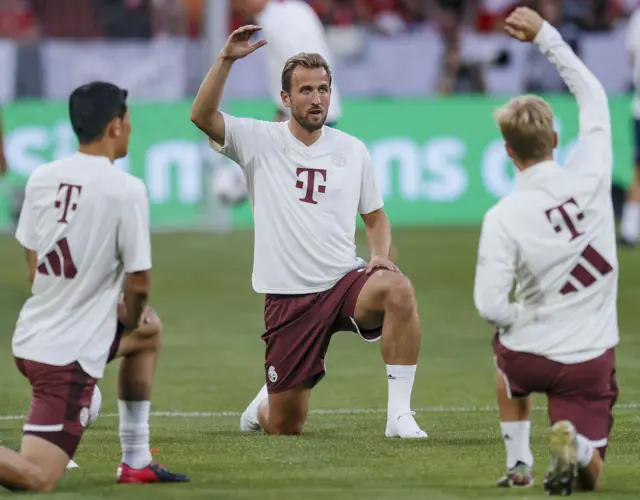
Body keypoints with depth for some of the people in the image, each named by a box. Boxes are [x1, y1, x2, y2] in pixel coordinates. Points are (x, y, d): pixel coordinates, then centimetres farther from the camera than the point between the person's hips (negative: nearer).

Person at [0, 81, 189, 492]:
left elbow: (33, 268, 12)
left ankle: (137, 462, 28)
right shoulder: (127, 189, -14)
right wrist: (132, 320, 11)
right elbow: (138, 282, -11)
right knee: (37, 477, -10)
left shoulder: (42, 178, 4)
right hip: (70, 355, -8)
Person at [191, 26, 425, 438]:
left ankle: (400, 414, -30)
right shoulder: (259, 140, 1)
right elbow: (202, 116, -14)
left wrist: (381, 256, -3)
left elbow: (376, 217, 17)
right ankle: (266, 402, 42)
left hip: (345, 281, 1)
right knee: (285, 426, 1)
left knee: (398, 289, -35)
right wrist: (227, 59, -24)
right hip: (287, 296, -1)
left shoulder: (352, 150, 8)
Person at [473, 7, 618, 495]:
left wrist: (521, 319, 1)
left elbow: (490, 306, -22)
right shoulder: (589, 176, -12)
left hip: (532, 356, -1)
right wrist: (545, 34, 6)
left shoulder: (502, 218, -18)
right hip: (593, 359, 1)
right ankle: (575, 447, -24)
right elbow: (592, 92, 3)